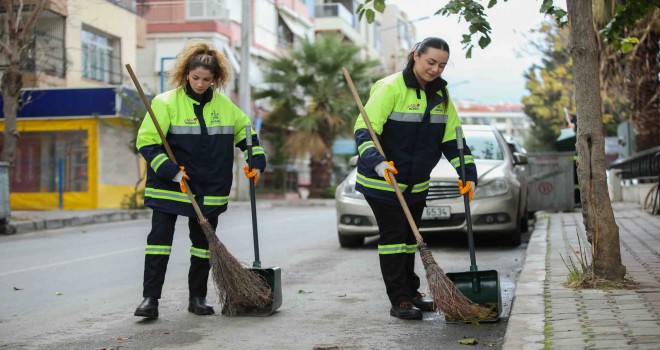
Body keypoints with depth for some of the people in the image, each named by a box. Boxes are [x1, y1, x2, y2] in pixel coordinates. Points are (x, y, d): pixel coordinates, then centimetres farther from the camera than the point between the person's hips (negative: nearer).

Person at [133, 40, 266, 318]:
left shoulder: (224, 105, 6)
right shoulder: (166, 102, -7)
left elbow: (246, 131, 20)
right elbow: (147, 142, -10)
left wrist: (257, 161, 8)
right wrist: (170, 171, -19)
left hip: (210, 189, 4)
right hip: (170, 187, -4)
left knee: (204, 242, 9)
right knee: (160, 238, -7)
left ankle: (198, 297, 20)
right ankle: (150, 298, -3)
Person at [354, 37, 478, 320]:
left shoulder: (441, 95, 5)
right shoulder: (390, 88, -18)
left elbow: (453, 138, 8)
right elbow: (364, 129, -24)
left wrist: (468, 173, -2)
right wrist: (377, 161, -40)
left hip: (416, 183, 7)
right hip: (382, 180, -7)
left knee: (410, 237, 15)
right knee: (393, 235, -5)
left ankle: (411, 293, 26)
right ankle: (399, 301, -1)